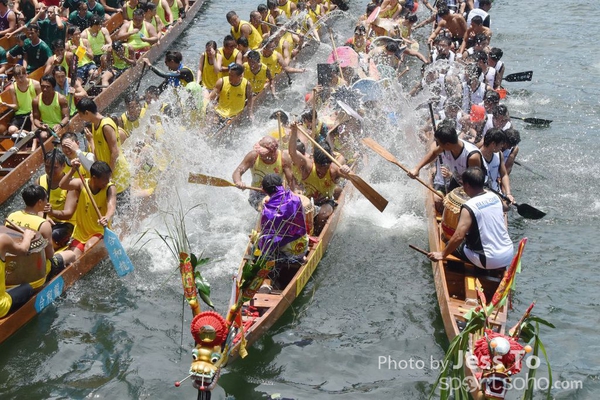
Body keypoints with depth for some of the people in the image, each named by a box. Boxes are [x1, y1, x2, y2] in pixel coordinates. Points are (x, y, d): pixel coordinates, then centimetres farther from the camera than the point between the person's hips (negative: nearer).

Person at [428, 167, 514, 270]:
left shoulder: (469, 207, -19)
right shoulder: (494, 196, 2)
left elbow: (458, 237, -24)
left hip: (490, 261, -7)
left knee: (451, 246, 13)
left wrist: (442, 254, -13)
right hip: (509, 256, 7)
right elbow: (505, 207, 27)